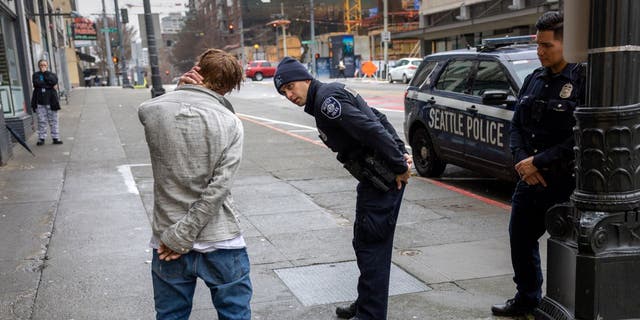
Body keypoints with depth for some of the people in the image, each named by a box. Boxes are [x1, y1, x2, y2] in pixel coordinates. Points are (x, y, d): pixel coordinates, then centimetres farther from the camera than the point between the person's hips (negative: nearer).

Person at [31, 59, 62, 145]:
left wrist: (45, 73, -5)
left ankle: (55, 138, 6)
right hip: (40, 102, 0)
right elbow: (36, 83, -9)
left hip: (51, 101, 0)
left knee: (53, 120, 2)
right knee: (41, 121, 0)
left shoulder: (52, 74, 10)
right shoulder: (36, 75, 10)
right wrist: (49, 85, -10)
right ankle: (41, 138, 7)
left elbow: (53, 81, -11)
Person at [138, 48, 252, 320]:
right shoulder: (230, 123, -11)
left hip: (168, 240, 2)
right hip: (221, 242, -1)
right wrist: (181, 236, -13)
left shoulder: (150, 110, -6)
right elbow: (217, 189, -16)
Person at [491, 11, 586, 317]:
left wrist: (539, 162, -17)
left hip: (565, 182, -7)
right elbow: (516, 125, 10)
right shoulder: (534, 80, 9)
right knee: (520, 238, 19)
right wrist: (522, 160, -5)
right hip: (530, 178, 8)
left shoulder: (583, 82, -14)